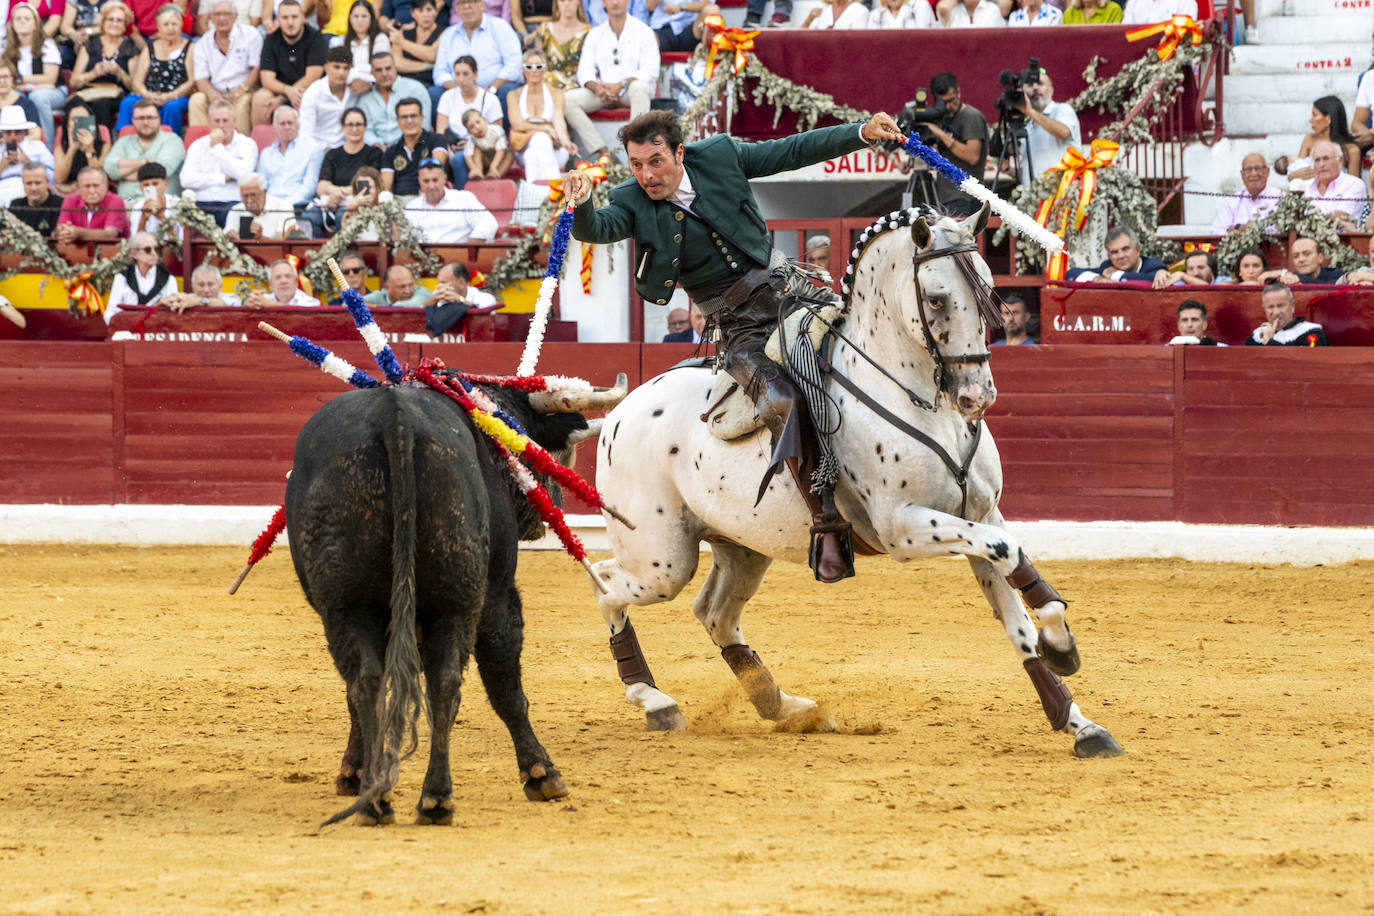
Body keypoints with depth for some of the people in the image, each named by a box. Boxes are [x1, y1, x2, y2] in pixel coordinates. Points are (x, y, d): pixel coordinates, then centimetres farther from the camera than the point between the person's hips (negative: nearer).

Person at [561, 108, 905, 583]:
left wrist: (863, 133, 1)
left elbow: (794, 152, 5)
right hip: (740, 326, -4)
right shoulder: (633, 202, -5)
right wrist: (581, 205, -44)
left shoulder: (718, 157, 0)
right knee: (781, 401, -27)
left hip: (787, 288, 4)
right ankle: (827, 523, -27)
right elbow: (597, 230, -22)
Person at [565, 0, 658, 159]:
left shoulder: (643, 31, 3)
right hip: (603, 93, 3)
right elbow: (585, 71, 6)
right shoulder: (595, 34, 14)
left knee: (640, 87, -39)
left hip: (630, 92, -3)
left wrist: (621, 85, -22)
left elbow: (650, 71, -8)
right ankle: (601, 152, -32)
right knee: (567, 99, -22)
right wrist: (595, 86, -18)